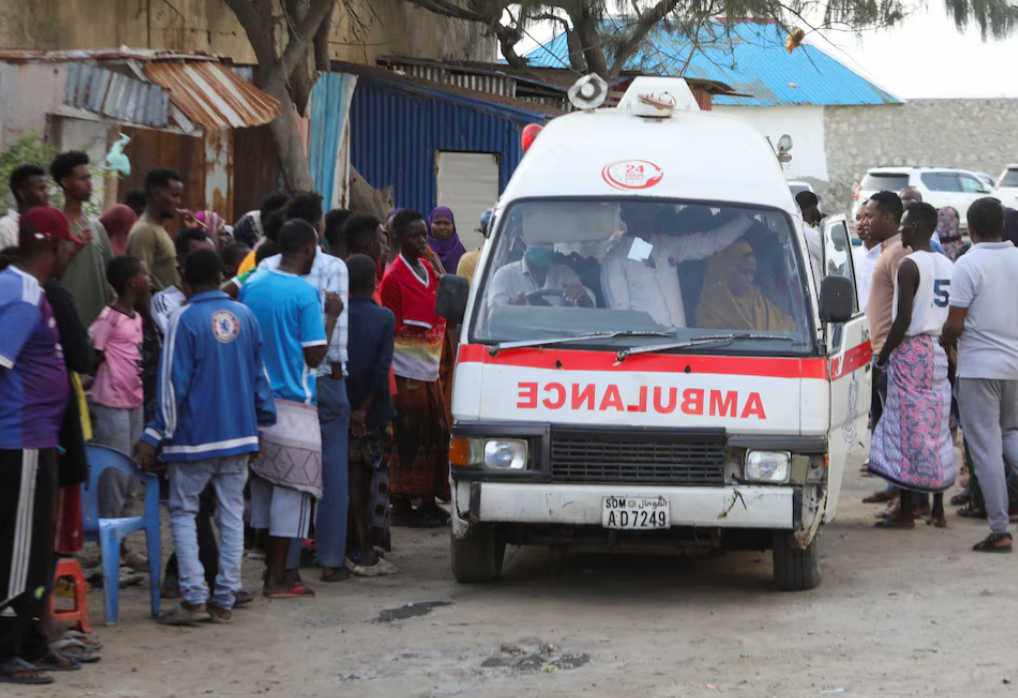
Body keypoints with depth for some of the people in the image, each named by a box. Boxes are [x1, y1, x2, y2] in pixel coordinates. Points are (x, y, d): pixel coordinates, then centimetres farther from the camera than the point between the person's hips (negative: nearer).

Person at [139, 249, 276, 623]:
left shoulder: (185, 319, -11)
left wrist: (154, 436, -8)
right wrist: (264, 421, 22)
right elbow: (259, 376, 11)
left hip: (195, 437, -5)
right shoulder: (244, 316, 5)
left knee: (183, 512, 4)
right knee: (231, 515, 7)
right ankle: (225, 601, 7)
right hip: (239, 435, 5)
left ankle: (195, 598, -6)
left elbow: (174, 383, -13)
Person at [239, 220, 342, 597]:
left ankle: (273, 565, 22)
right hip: (292, 403, -7)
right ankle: (278, 578, -1)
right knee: (291, 488, -1)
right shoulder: (305, 293, -13)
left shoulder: (252, 285, 7)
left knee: (262, 484, 14)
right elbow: (315, 355, -13)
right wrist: (331, 316, -2)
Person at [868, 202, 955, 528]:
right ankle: (938, 510, 13)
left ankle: (906, 512, -3)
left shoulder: (910, 265, -13)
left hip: (911, 351, -8)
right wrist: (945, 345, 20)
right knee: (936, 431, 11)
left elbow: (903, 319, -18)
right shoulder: (947, 265, 11)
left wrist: (883, 355, -8)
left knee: (907, 431, -4)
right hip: (939, 353, 8)